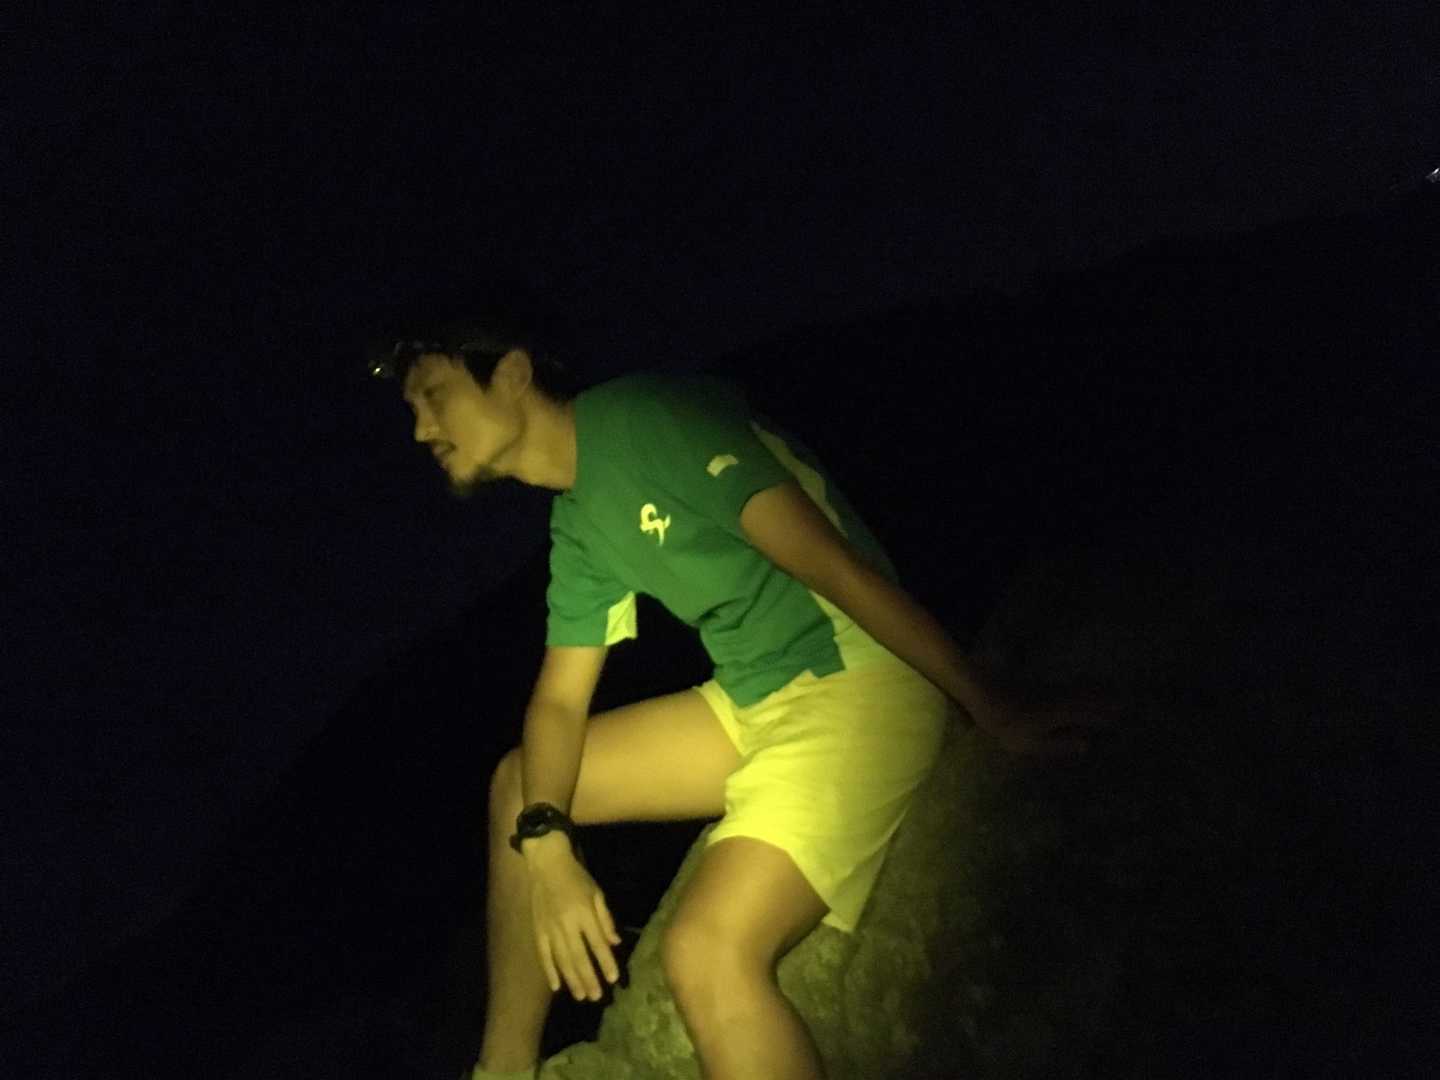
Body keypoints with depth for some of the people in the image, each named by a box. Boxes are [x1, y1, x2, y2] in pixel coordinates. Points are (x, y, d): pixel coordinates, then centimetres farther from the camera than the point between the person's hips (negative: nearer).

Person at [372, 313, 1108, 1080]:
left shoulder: (645, 417, -15)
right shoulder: (577, 526, 13)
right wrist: (544, 843, -6)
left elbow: (835, 566, -19)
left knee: (707, 955, -27)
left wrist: (994, 711, -19)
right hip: (754, 702, 9)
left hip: (858, 680, -9)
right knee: (517, 786, 14)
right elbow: (559, 700, 12)